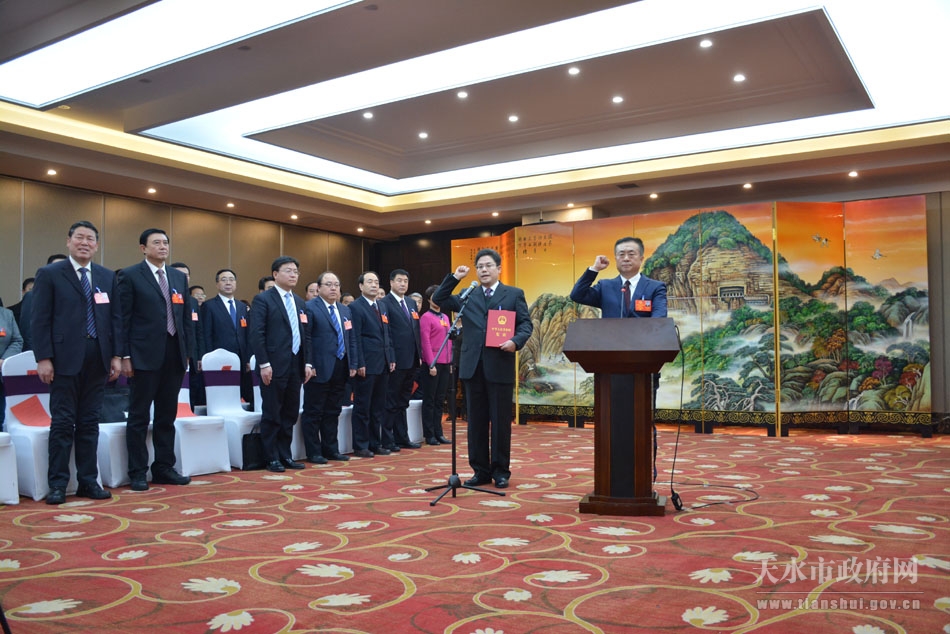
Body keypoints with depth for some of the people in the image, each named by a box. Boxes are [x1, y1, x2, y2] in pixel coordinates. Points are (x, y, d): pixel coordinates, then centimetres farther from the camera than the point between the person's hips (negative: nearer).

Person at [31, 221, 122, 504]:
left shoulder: (108, 277, 12)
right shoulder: (49, 274, 1)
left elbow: (115, 318, 12)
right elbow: (40, 319, -3)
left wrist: (116, 355, 5)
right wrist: (43, 358, -10)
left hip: (98, 359, 4)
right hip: (65, 358, -3)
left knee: (90, 422, 9)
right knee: (63, 422, 1)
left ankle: (88, 481, 15)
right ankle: (57, 484, 10)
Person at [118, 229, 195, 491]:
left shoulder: (179, 277, 13)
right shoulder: (130, 275, -1)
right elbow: (123, 318, -5)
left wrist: (189, 351, 8)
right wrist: (125, 356, -9)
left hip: (175, 356, 5)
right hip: (145, 356, -5)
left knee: (167, 416, 11)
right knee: (139, 417, 3)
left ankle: (164, 468, 20)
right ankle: (137, 473, 11)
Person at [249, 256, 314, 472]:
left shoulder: (300, 303, 17)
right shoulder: (263, 299, -4)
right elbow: (256, 334, -11)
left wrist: (307, 363, 8)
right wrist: (264, 364, -16)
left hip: (296, 366, 7)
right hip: (274, 366, -6)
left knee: (290, 414, 10)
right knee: (272, 414, 0)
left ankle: (285, 455, 19)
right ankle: (272, 458, 10)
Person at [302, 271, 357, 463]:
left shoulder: (345, 311, 16)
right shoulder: (309, 307, -7)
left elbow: (351, 340, 17)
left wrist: (352, 365, 10)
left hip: (340, 369, 7)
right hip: (319, 369, -7)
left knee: (333, 412, 14)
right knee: (314, 413, 2)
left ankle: (331, 449, 23)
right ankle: (314, 453, 10)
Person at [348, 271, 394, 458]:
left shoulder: (382, 308, 17)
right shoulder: (355, 307, -6)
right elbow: (355, 338, -12)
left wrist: (391, 359, 11)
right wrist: (359, 364, -17)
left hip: (383, 365, 7)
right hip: (366, 366, -7)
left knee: (378, 408, 11)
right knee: (363, 407, 0)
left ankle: (375, 444, 19)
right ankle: (360, 446, 8)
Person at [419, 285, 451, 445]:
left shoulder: (445, 317, 14)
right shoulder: (426, 317, -6)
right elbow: (425, 342, -11)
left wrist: (450, 362, 12)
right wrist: (431, 364, -15)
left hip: (445, 364, 7)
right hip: (432, 364, -7)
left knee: (440, 400, 11)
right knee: (429, 400, 2)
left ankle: (438, 433, 17)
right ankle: (429, 435, 7)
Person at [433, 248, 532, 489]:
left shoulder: (514, 294, 7)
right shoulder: (467, 296, 16)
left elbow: (526, 324, 1)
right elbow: (439, 300, 11)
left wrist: (515, 341, -17)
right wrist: (454, 278, 3)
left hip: (500, 366, -3)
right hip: (473, 366, 3)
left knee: (500, 421, 2)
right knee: (476, 421, 8)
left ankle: (501, 471, 13)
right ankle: (480, 470, 16)